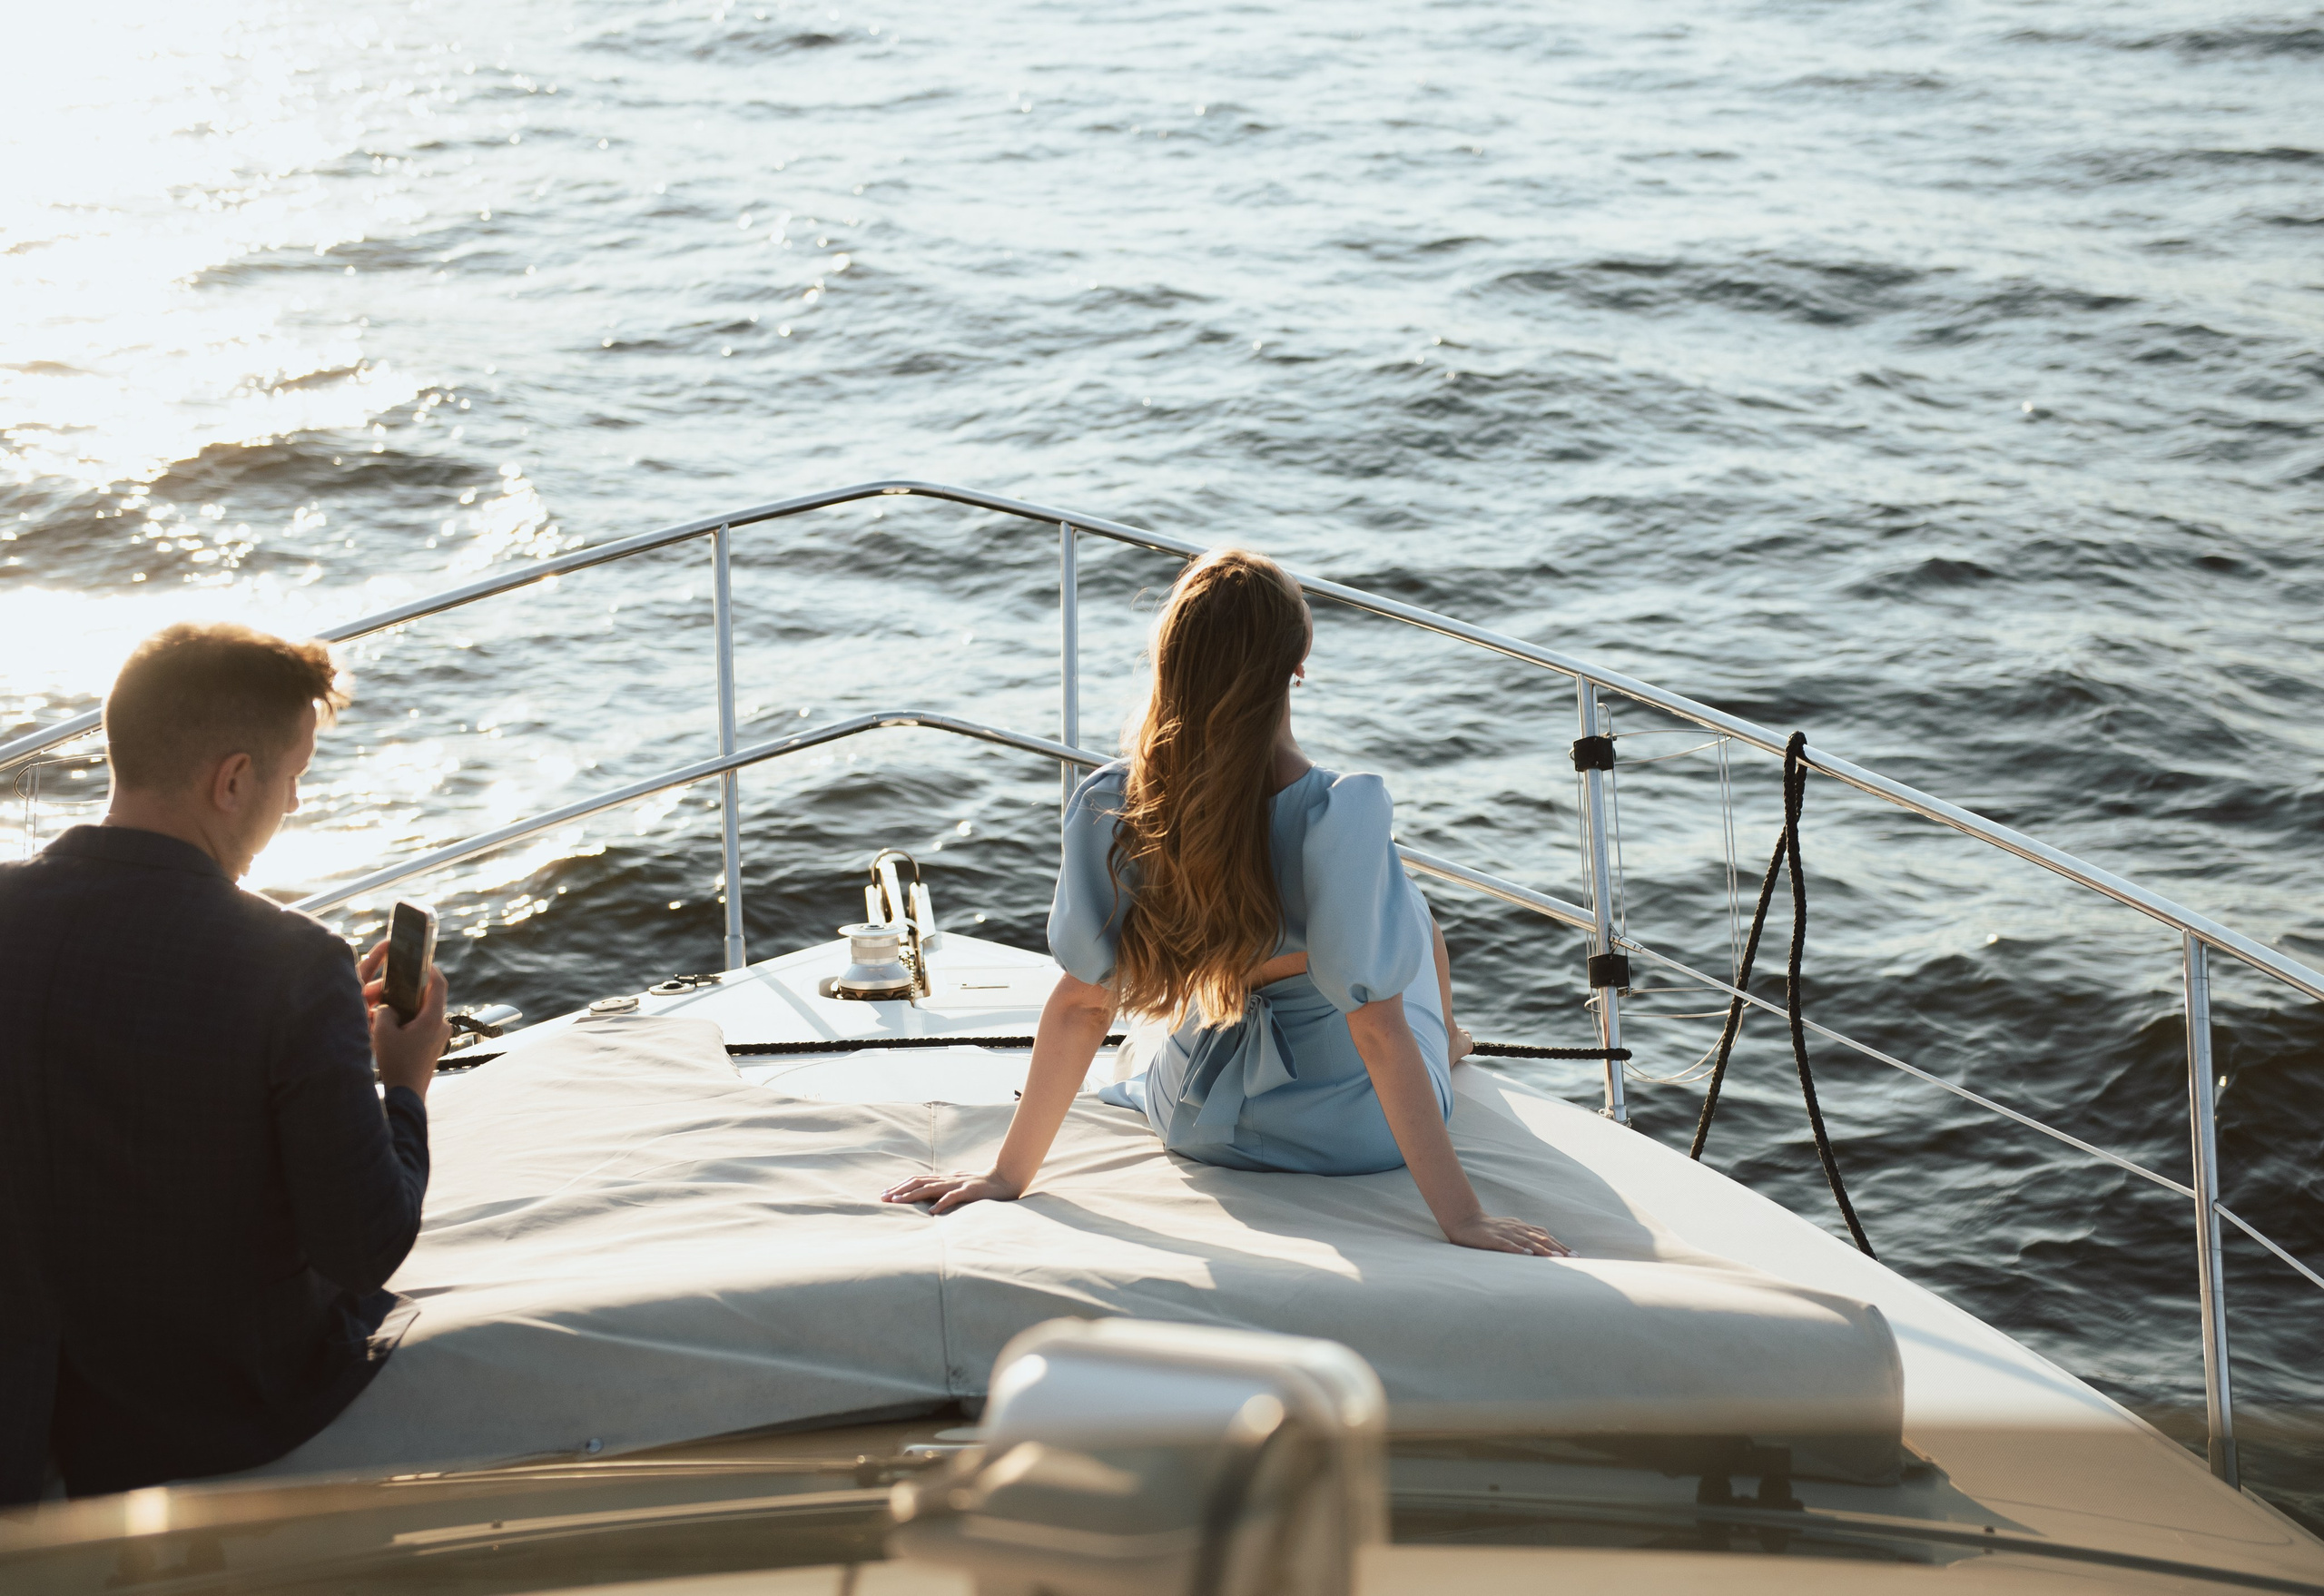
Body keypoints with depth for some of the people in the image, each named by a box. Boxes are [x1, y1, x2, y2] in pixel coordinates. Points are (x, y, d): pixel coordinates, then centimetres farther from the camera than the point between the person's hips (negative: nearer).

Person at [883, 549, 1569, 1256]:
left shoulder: (1110, 807, -23)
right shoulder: (1342, 815, -35)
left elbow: (1081, 1003, -16)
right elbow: (1378, 1028, -31)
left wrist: (1009, 1173, -5)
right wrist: (1462, 1216, -24)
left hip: (1200, 1128, 3)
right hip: (1356, 1132, -3)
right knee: (1410, 910, 29)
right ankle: (1446, 1040, 63)